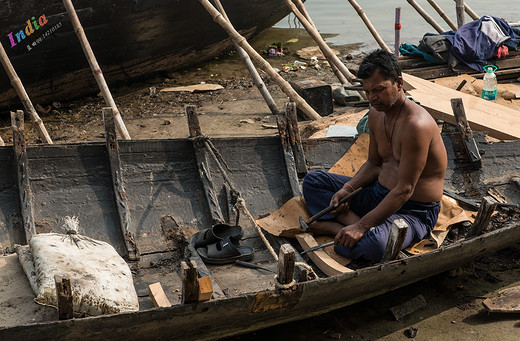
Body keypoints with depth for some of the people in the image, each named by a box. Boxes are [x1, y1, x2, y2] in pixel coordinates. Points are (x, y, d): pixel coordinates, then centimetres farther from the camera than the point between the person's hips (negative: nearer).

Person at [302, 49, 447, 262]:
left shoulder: (416, 125, -27)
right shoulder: (376, 113, 2)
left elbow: (404, 191, -27)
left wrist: (362, 226, -29)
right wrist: (348, 188, -5)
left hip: (413, 210, -9)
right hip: (378, 194, 9)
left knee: (373, 245, -41)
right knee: (312, 181, 7)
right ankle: (352, 221, -14)